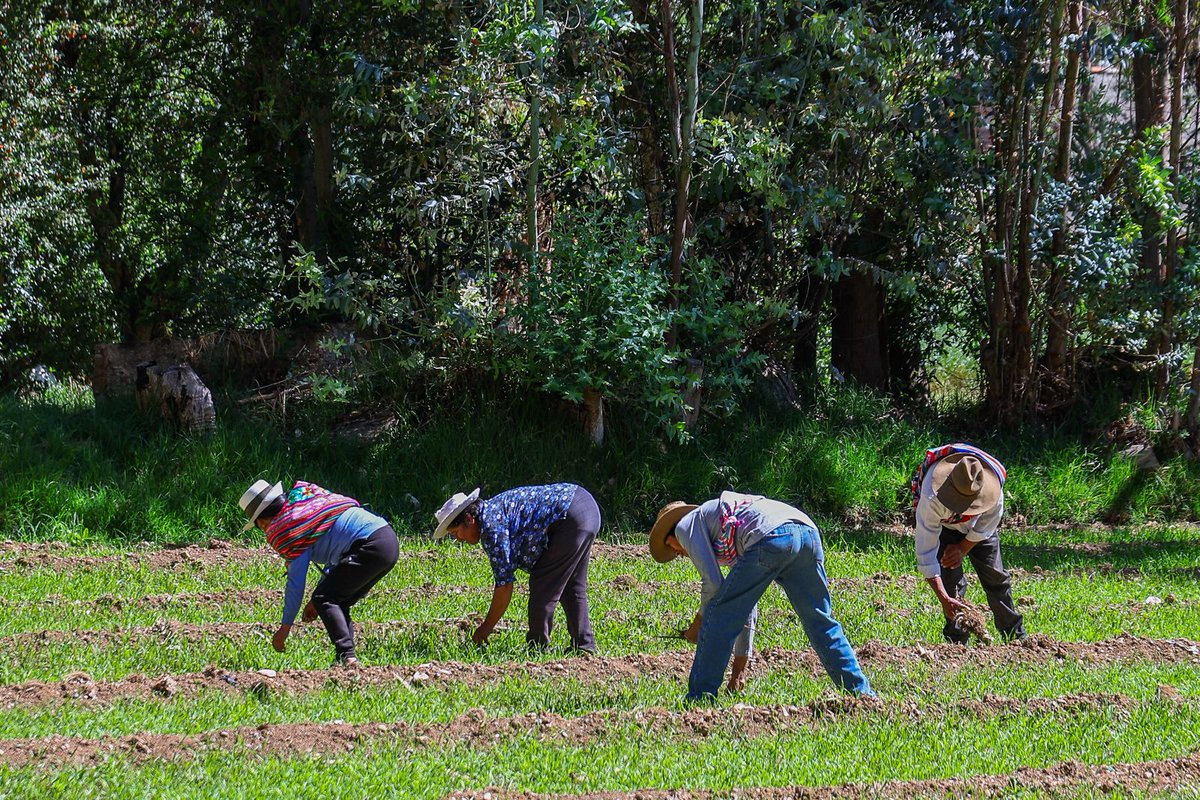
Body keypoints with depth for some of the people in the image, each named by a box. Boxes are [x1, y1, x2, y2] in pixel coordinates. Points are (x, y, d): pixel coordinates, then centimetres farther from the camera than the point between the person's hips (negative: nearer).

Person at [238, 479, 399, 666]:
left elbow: (296, 582, -4)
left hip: (371, 546, -9)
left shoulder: (289, 529, -4)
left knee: (325, 600, -6)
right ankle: (346, 657, 7)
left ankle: (346, 656, -19)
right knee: (338, 602, 16)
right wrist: (317, 601, 30)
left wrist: (285, 627, 4)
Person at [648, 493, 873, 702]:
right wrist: (740, 664, 46)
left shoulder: (685, 526, 21)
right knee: (821, 624, 18)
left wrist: (699, 622, 25)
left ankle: (699, 698, 8)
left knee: (717, 618, 6)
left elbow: (713, 582, 7)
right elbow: (746, 604, 43)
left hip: (770, 539, -8)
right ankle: (861, 693, 18)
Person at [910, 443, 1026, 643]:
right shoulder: (932, 501, -44)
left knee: (995, 575, 0)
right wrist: (944, 599, -44)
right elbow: (925, 553, -40)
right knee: (951, 578, -15)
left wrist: (964, 547, -15)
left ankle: (1015, 636, 13)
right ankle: (957, 641, -4)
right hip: (943, 524, -2)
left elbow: (987, 524, -13)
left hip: (977, 524, 2)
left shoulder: (994, 488, -37)